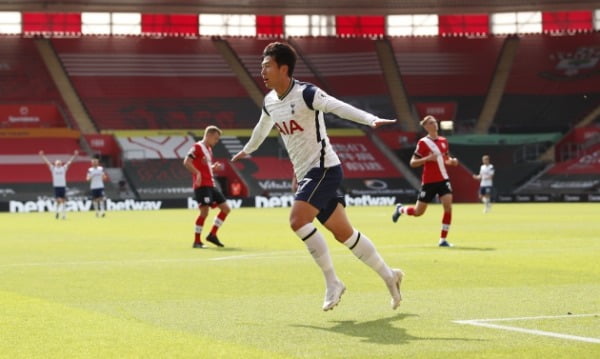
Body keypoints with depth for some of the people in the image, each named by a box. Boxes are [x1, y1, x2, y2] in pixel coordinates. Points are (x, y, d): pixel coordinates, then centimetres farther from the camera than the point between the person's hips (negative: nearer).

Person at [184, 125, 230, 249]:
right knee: (204, 212, -15)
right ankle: (197, 241, -6)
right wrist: (197, 173, -27)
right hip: (202, 185, -9)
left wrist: (214, 167, 7)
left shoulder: (209, 149, 20)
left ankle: (212, 235, 12)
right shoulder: (197, 147, -7)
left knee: (226, 209, 8)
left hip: (211, 185, 9)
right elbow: (186, 162, -17)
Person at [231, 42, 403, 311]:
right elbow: (263, 127, 32)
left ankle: (332, 282, -13)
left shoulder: (305, 94, -15)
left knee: (298, 220, -23)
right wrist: (247, 150, 49)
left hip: (323, 168, -8)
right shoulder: (270, 102, 10)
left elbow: (339, 107, -30)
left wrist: (370, 119, -45)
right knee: (343, 232, 9)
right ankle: (389, 276, 22)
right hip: (305, 174, 8)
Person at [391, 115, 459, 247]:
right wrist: (427, 158, -23)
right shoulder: (423, 142, -8)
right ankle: (400, 209, 38)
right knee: (418, 212, 4)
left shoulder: (443, 141, 8)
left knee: (448, 206, -15)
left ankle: (443, 239, -6)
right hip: (429, 181, -4)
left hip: (443, 179, 4)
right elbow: (412, 163, -8)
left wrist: (451, 161, -1)